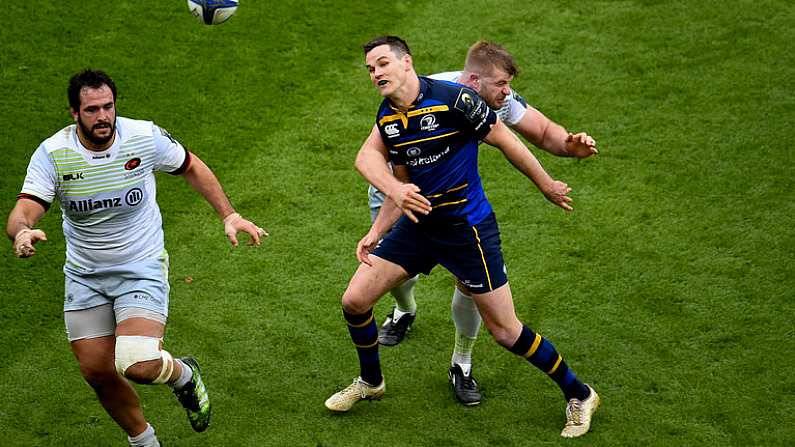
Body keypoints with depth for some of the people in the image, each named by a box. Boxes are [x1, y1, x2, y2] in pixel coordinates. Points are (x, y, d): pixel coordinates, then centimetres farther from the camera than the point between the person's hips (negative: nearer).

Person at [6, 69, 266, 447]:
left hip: (142, 270, -3)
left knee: (138, 366, -23)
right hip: (84, 276, 3)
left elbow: (191, 168, 5)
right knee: (97, 372, 6)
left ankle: (184, 375, 14)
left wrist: (228, 215, -1)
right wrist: (22, 233, -45)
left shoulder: (145, 136, -14)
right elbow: (23, 212, -21)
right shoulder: (52, 153, -13)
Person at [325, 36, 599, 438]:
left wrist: (547, 186, 1)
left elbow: (506, 141, -8)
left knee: (505, 332, -3)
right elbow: (403, 187, 12)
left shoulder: (453, 99, -19)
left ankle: (578, 395, 19)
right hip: (418, 224, 6)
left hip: (467, 227, -6)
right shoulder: (386, 119, 2)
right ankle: (370, 382, 30)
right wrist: (376, 233, 3)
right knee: (354, 301, 2)